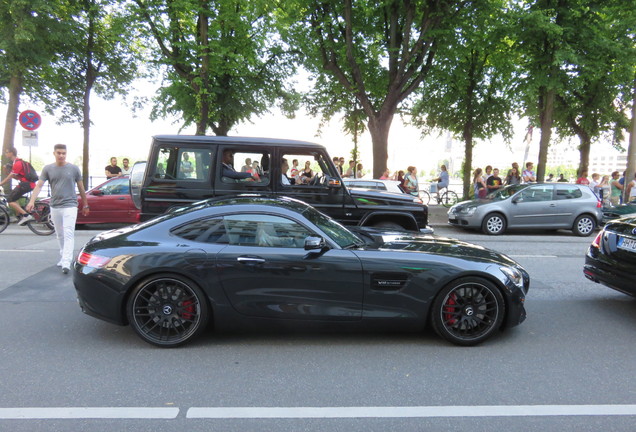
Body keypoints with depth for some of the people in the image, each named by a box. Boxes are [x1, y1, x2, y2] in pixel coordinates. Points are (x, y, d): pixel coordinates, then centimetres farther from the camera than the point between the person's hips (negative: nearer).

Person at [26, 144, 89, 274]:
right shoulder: (48, 169, 5)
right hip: (54, 207, 3)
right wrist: (32, 201, -17)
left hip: (70, 206, -3)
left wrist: (85, 205, 11)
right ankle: (63, 258, 28)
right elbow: (39, 185, -2)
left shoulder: (74, 169, 1)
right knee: (60, 235, 14)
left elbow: (81, 188, 7)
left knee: (68, 234, -11)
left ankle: (66, 263, -17)